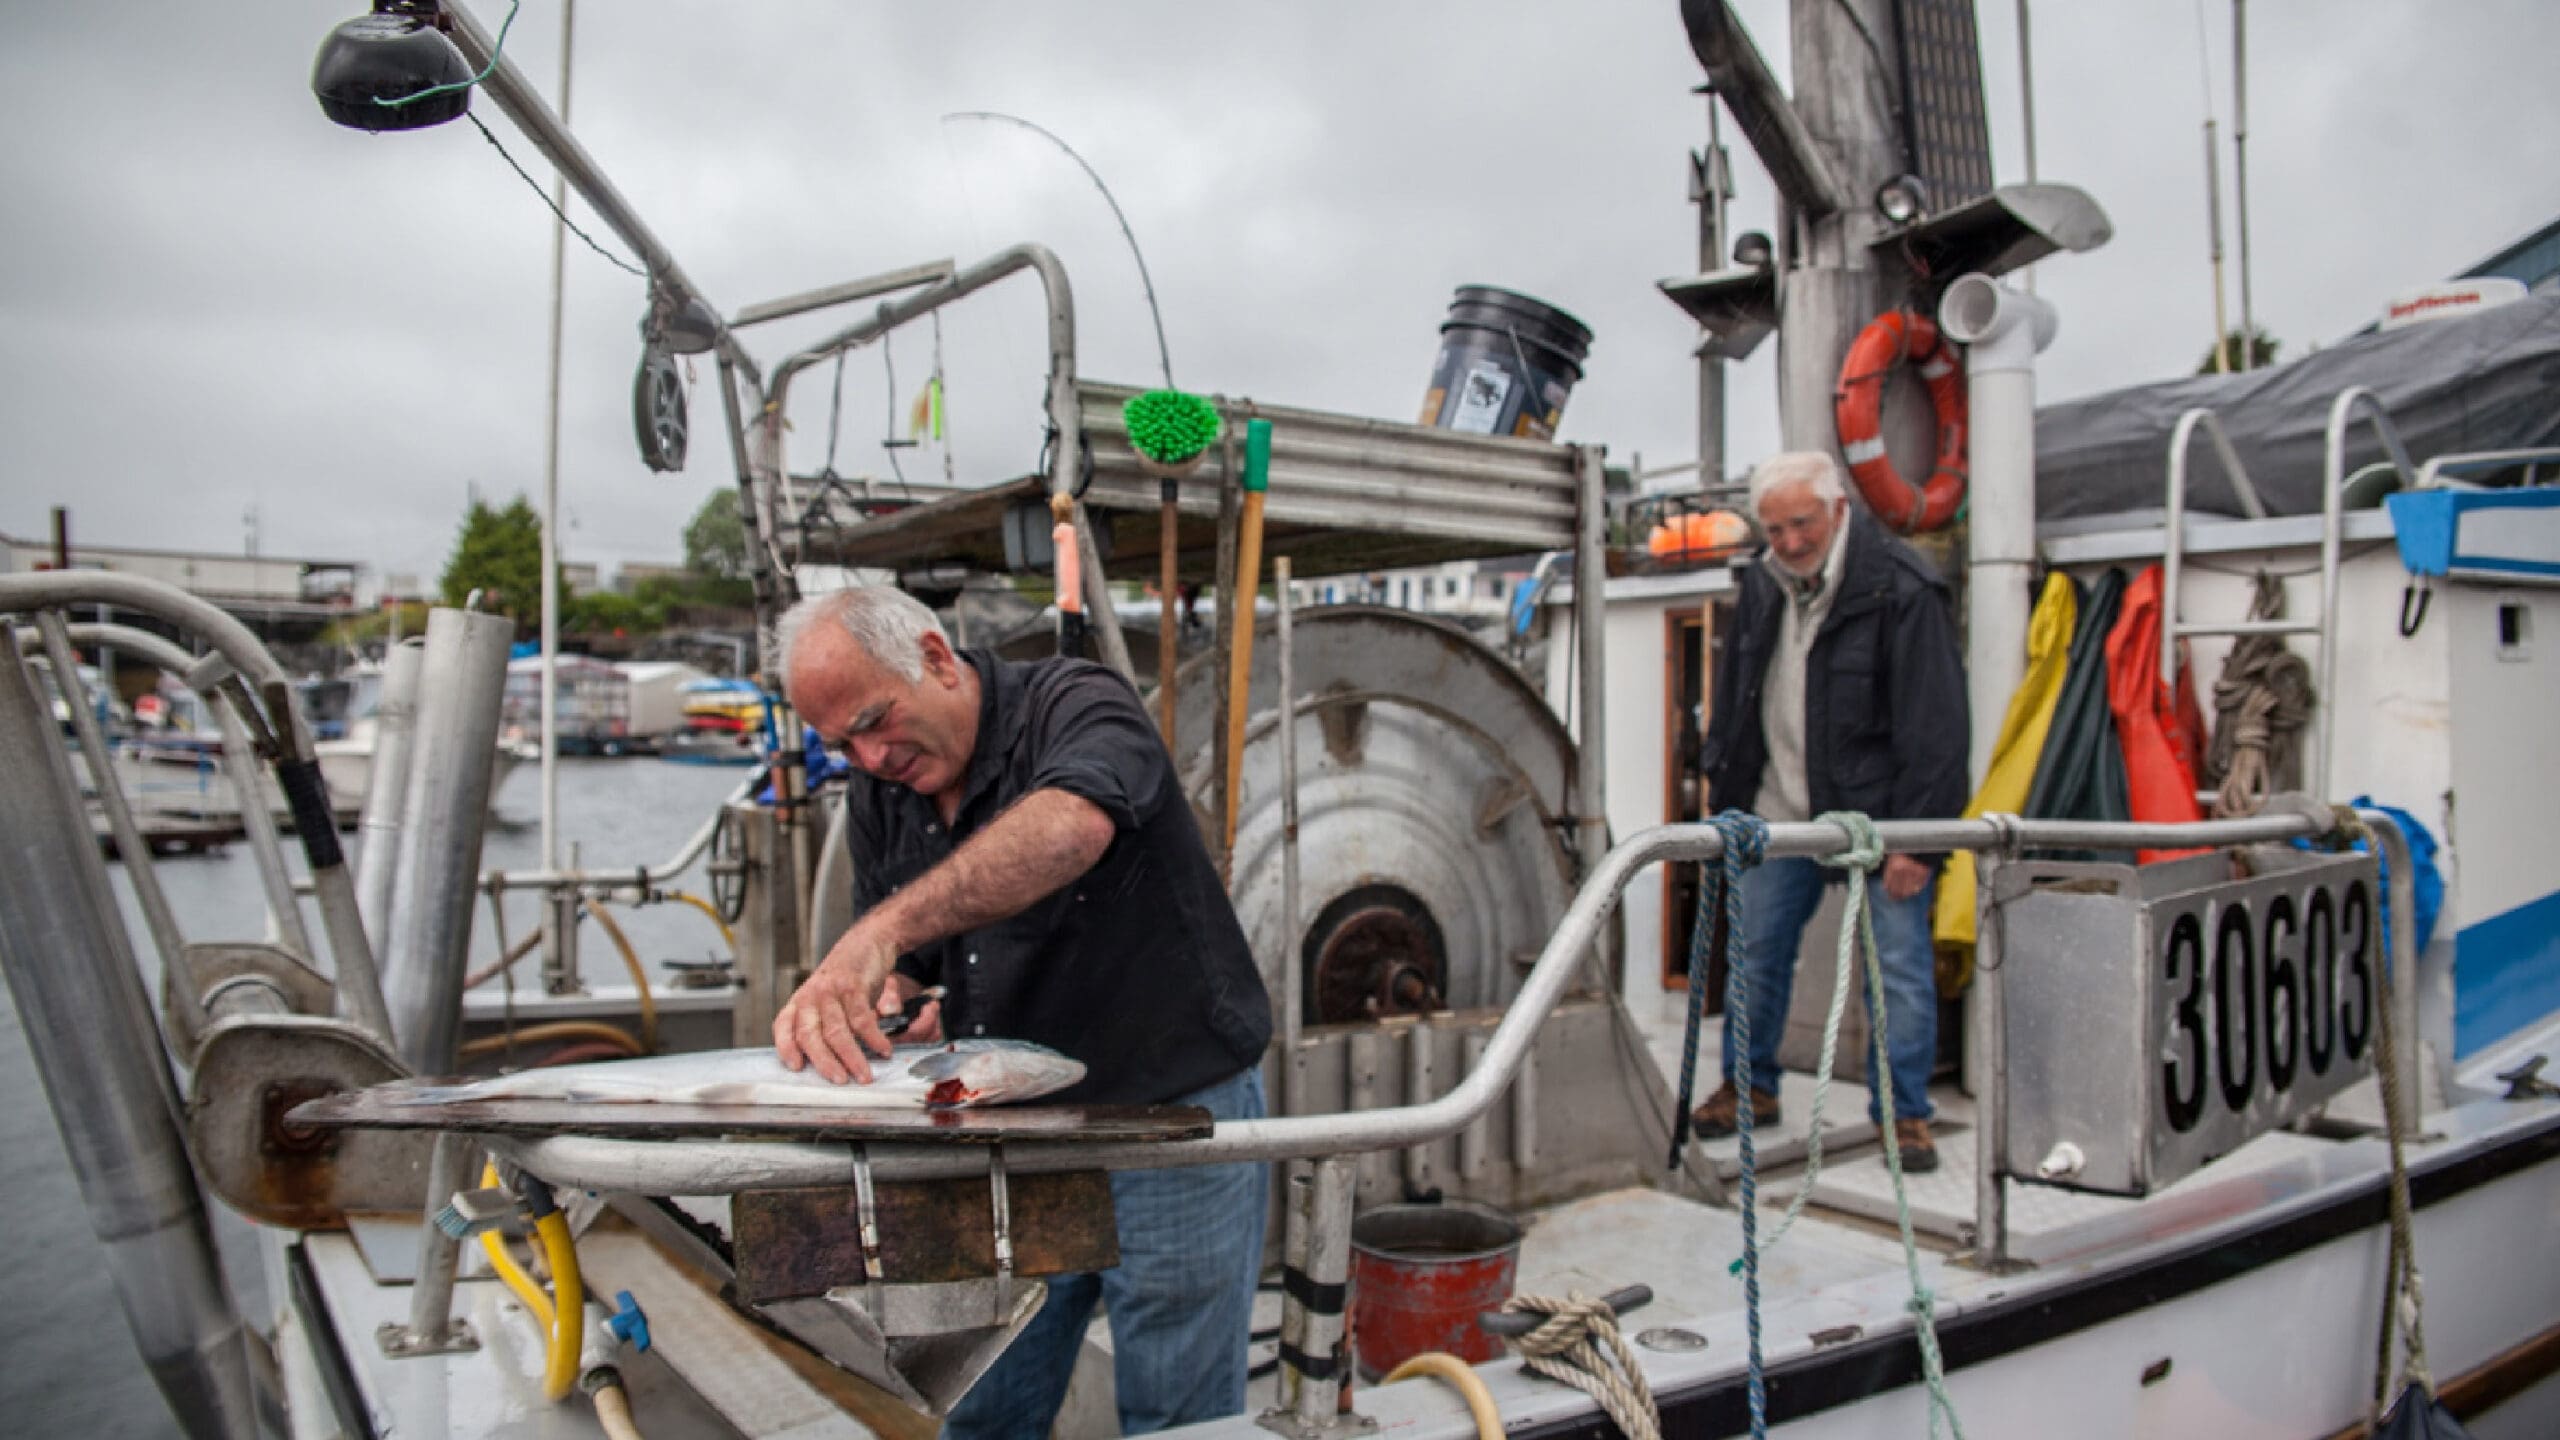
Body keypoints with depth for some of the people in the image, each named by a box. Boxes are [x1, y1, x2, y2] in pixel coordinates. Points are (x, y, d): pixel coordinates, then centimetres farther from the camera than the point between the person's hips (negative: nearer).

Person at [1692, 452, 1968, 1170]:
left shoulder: (1901, 589, -15)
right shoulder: (1761, 585, 5)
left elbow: (1933, 724, -16)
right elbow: (1735, 692, 19)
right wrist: (1720, 774, 16)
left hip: (1875, 814, -5)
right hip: (1779, 813, 6)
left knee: (1899, 963, -1)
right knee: (1757, 950, 12)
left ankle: (1904, 1111, 14)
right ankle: (1749, 1084, 29)